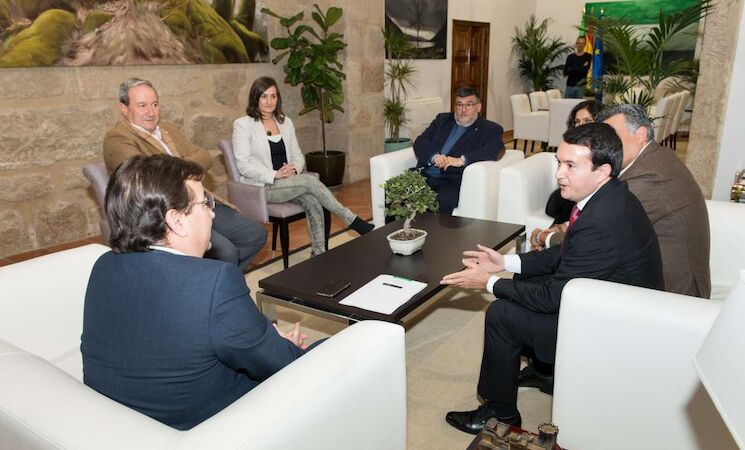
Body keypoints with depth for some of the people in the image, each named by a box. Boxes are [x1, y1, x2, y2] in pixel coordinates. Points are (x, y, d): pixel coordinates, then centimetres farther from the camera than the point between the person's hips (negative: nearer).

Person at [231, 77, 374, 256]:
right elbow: (244, 165, -10)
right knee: (309, 180, -27)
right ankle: (354, 222, -21)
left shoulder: (285, 122, 14)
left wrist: (294, 169, -9)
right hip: (262, 187, -5)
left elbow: (298, 156, 15)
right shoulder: (242, 124, -2)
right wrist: (275, 175, -21)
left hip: (288, 182, 5)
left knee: (313, 202, -26)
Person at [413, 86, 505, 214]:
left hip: (453, 182, -4)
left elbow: (496, 150, -10)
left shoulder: (490, 129, 10)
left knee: (443, 201, -35)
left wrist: (461, 160, -21)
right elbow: (420, 142, 12)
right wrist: (434, 156, -11)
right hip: (425, 176, 4)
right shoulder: (442, 119, 23)